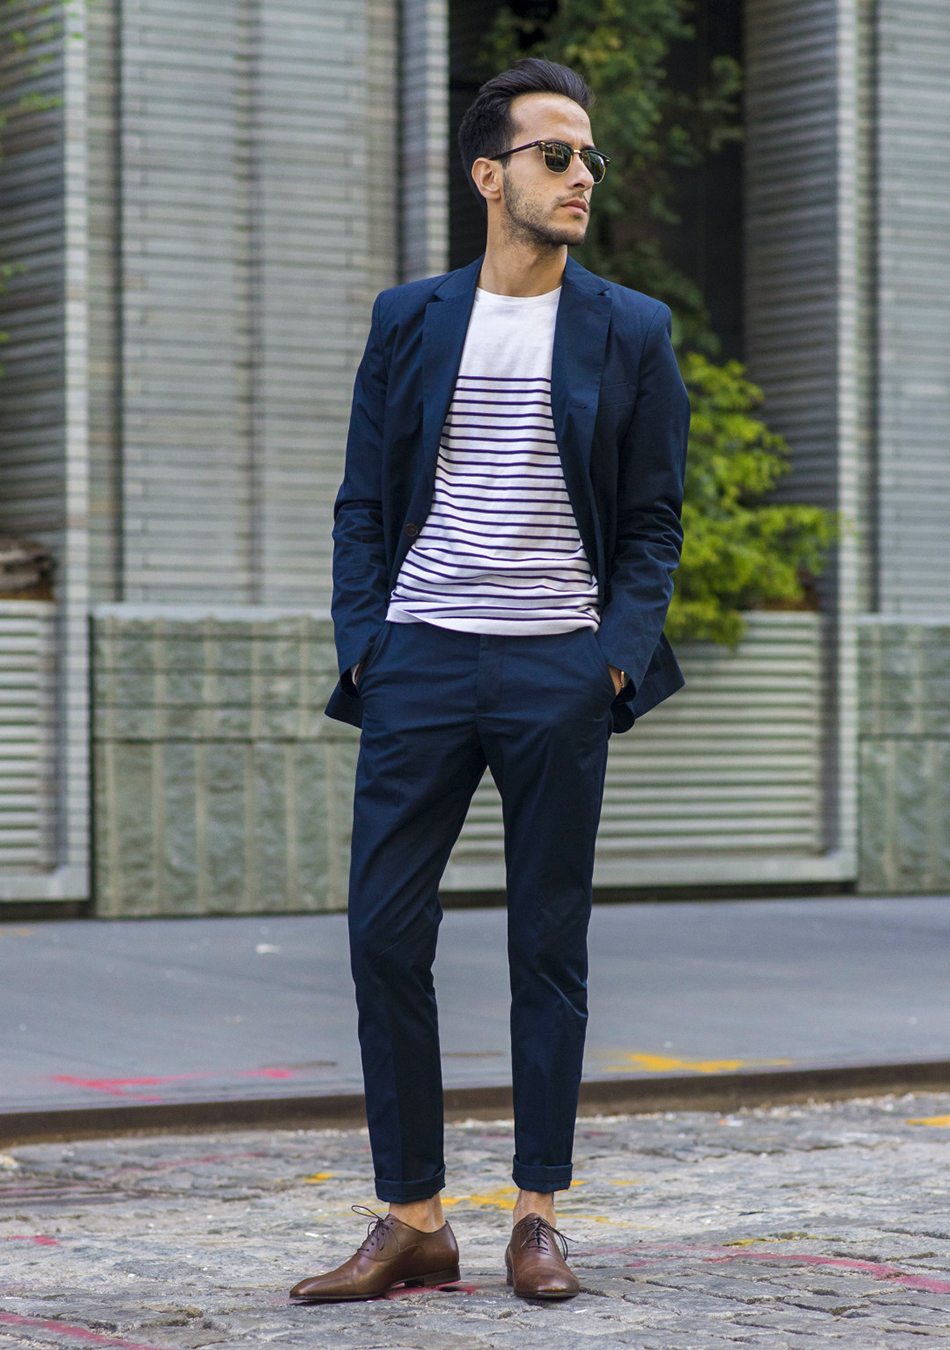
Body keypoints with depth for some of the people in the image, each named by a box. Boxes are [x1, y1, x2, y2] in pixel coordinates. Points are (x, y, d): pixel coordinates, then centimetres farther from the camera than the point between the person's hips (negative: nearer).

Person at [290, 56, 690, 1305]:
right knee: (385, 932, -4)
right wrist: (360, 645, -2)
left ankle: (538, 1216, 14)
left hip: (560, 672, -1)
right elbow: (364, 503, 10)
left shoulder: (631, 333, 8)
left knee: (550, 944, 4)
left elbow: (653, 522, 7)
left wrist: (618, 657, -6)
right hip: (421, 663, 1)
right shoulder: (410, 322, 10)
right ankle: (413, 1222, 5)